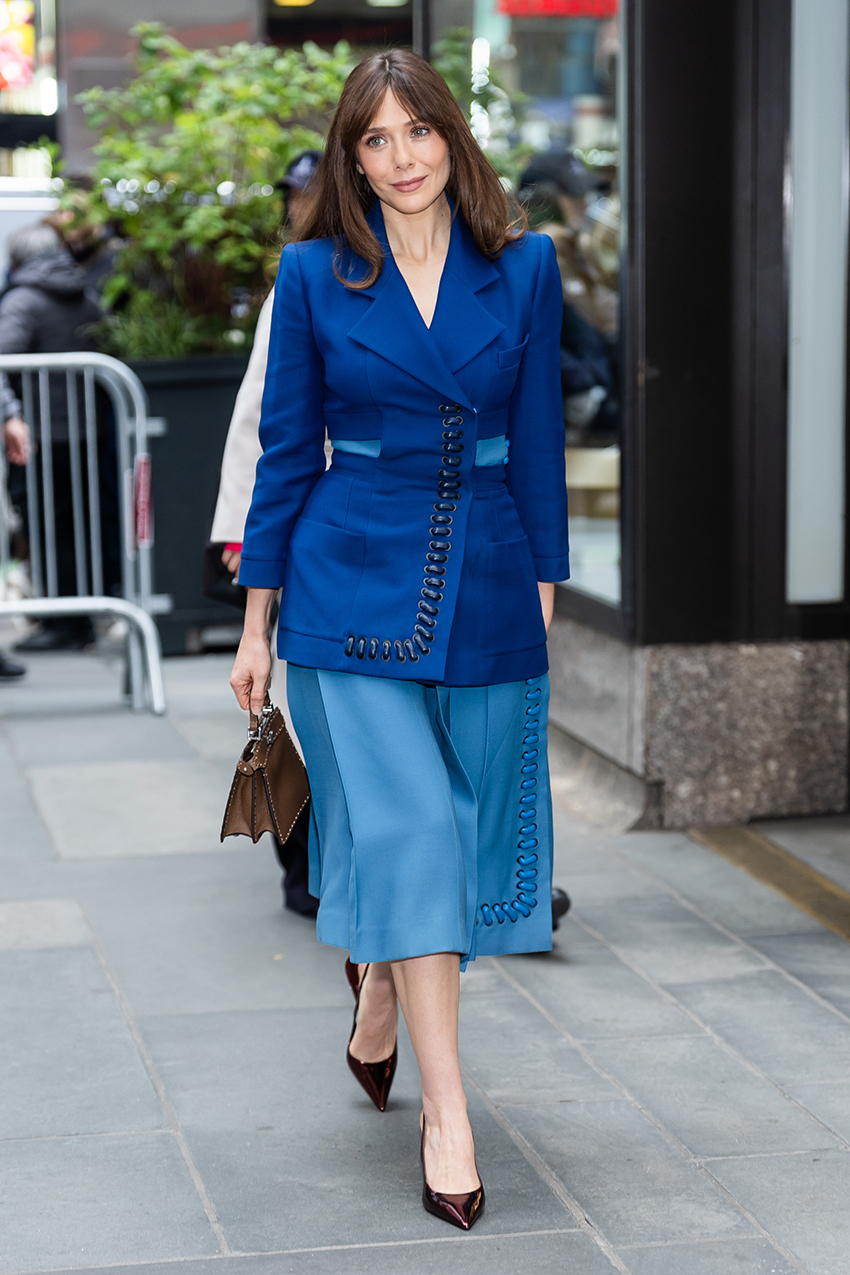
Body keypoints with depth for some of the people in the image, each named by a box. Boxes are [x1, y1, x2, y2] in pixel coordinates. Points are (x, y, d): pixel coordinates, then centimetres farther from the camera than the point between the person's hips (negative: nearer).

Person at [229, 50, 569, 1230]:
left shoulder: (525, 267, 4)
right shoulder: (314, 274, 0)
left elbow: (539, 441, 7)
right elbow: (286, 448, 3)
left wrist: (545, 591, 3)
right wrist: (258, 618, 2)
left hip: (485, 582, 2)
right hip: (353, 583, -2)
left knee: (468, 828, 10)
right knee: (402, 828, -8)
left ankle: (380, 982, 41)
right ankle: (446, 1110, -5)